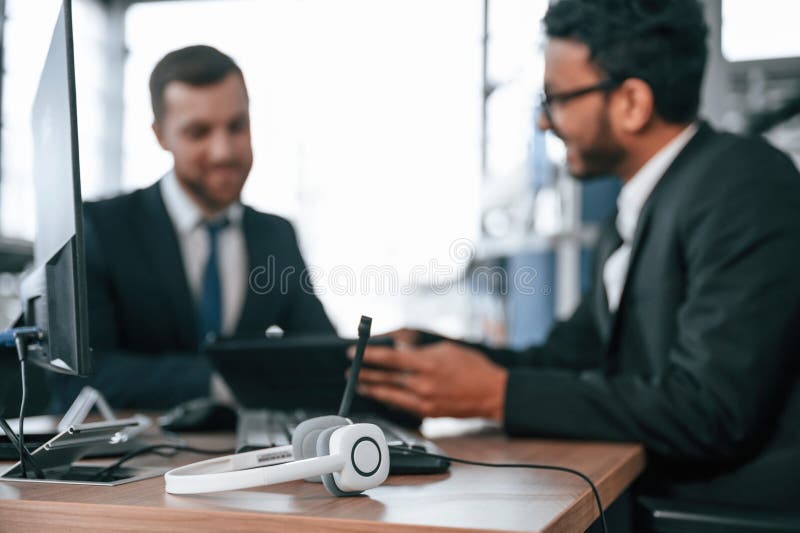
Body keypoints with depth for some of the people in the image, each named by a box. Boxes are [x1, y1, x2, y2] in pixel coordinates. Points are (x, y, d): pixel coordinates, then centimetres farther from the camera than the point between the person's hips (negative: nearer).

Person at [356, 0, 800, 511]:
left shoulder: (744, 184, -17)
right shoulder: (631, 219, 12)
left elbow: (708, 411, -23)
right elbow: (567, 357, 15)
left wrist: (498, 393, -18)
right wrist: (423, 352, 1)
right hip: (656, 490, 7)